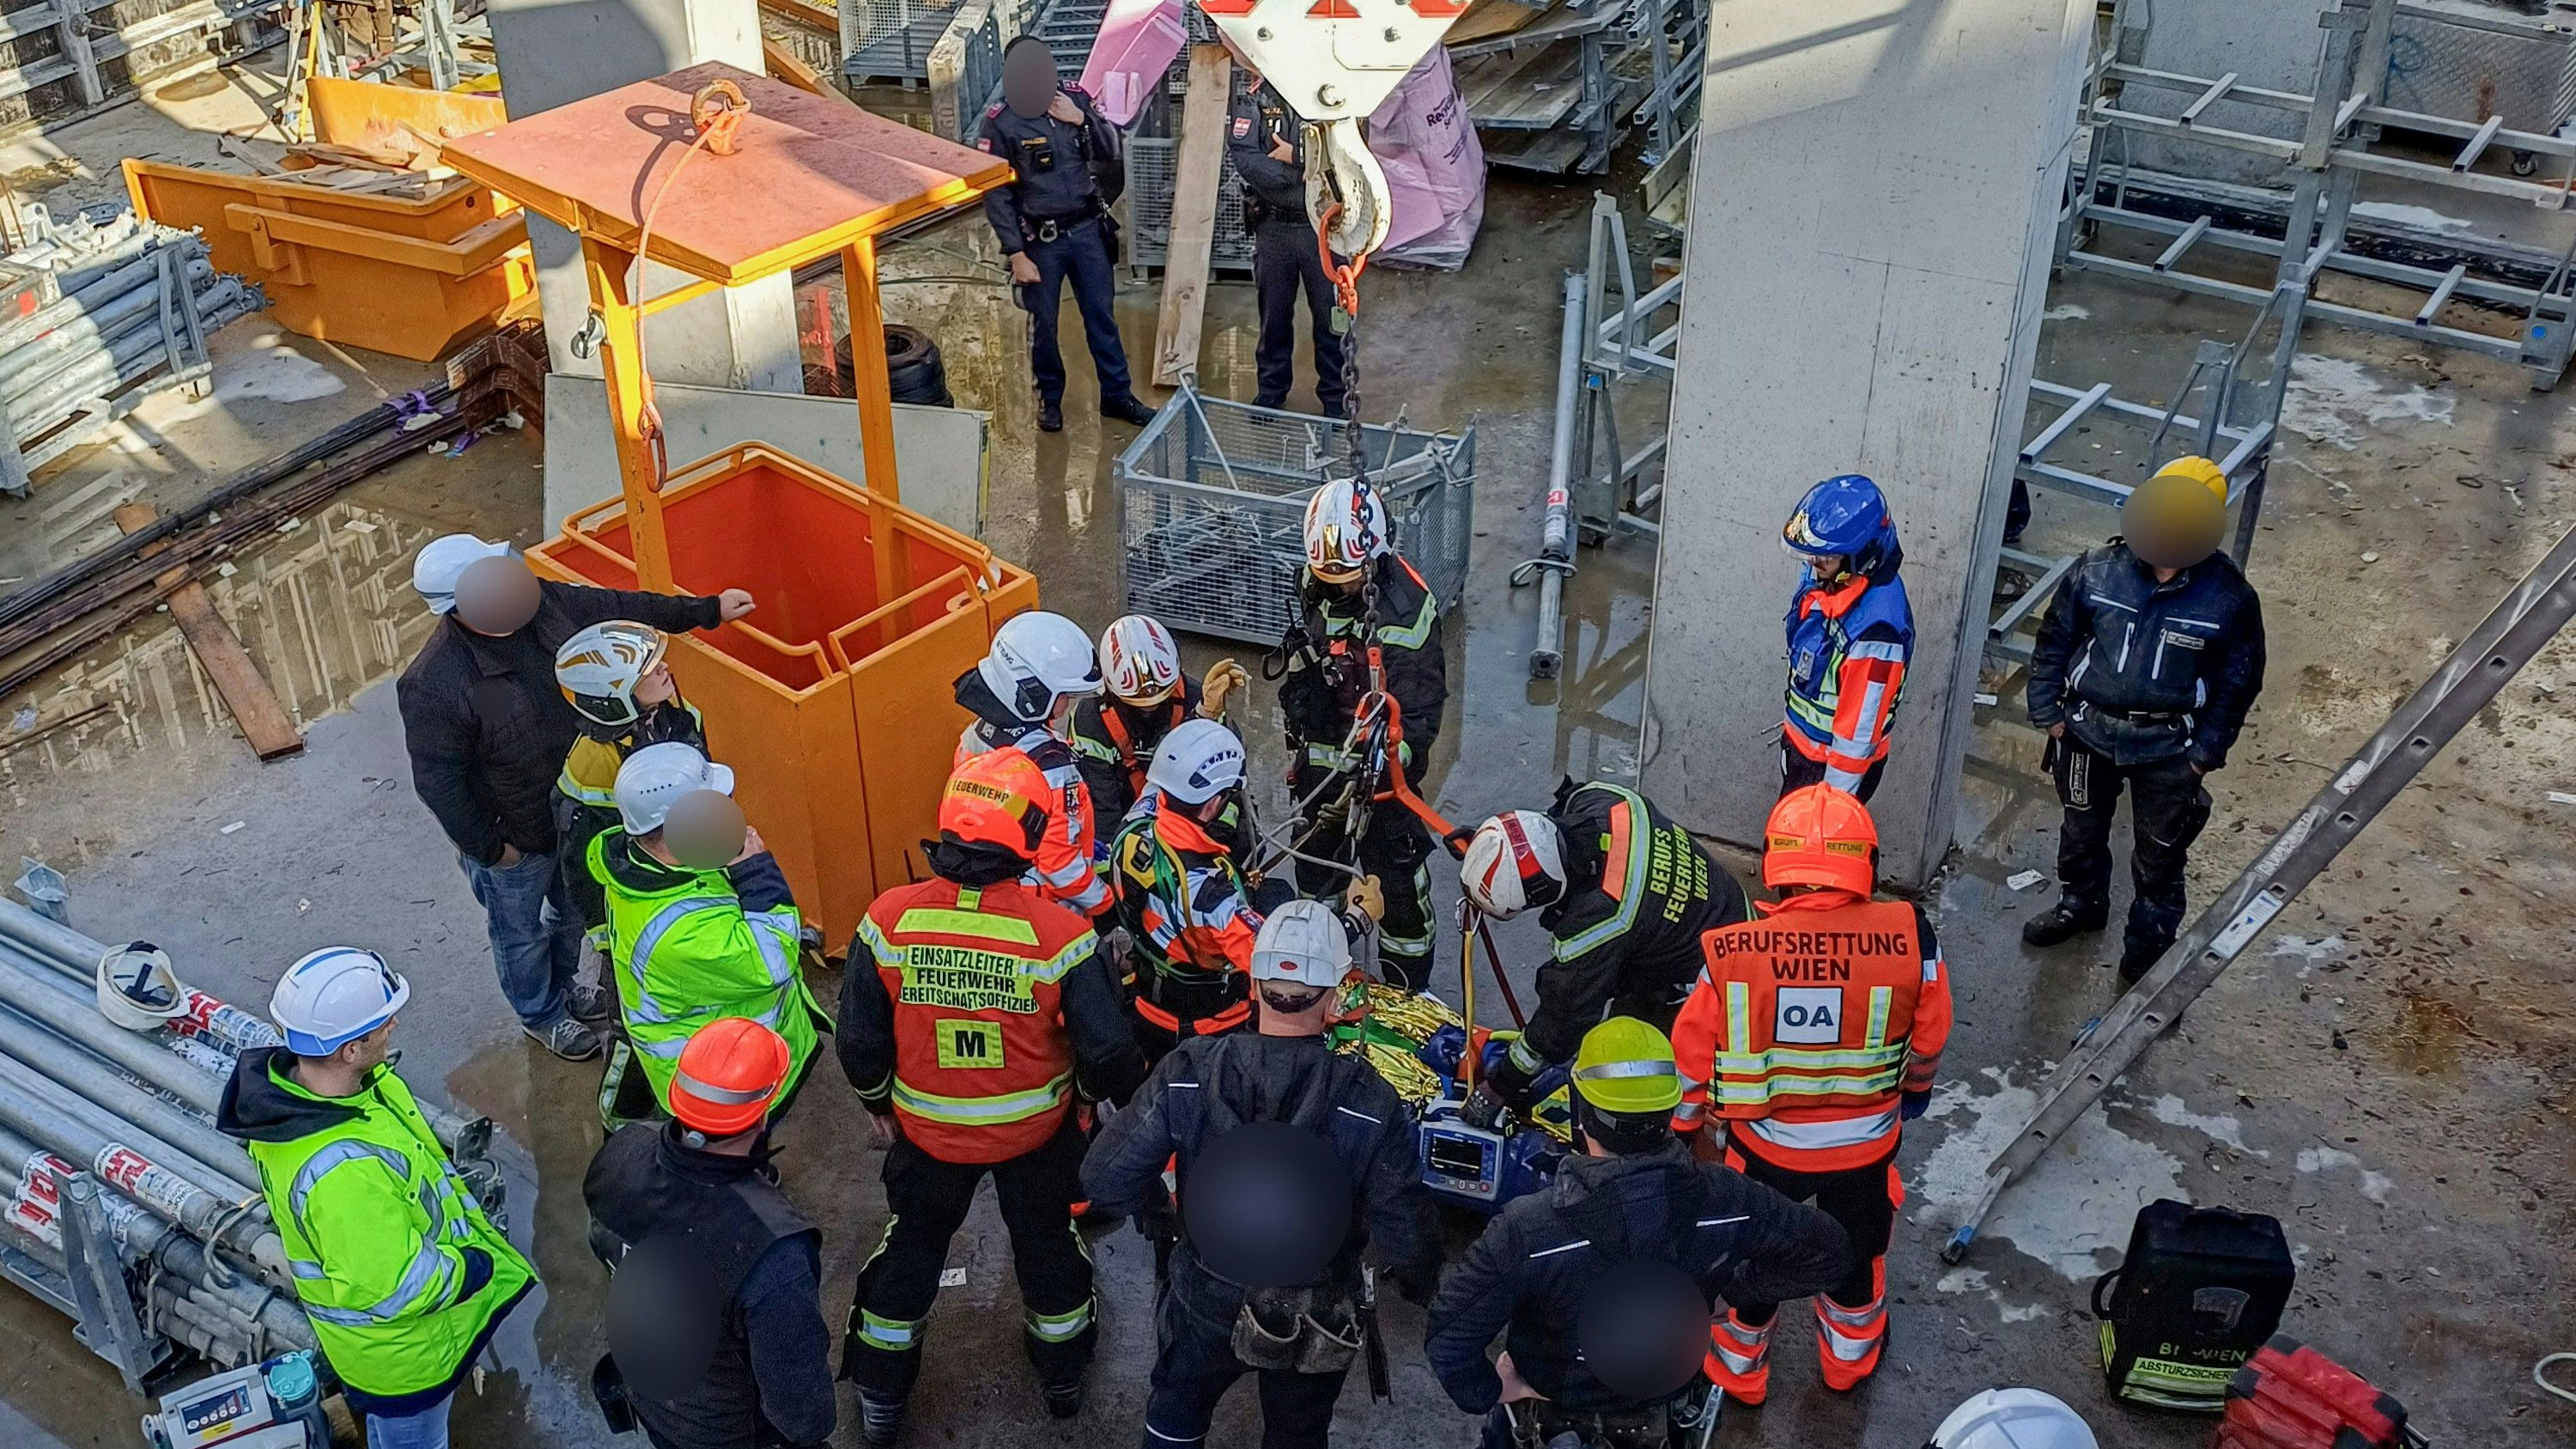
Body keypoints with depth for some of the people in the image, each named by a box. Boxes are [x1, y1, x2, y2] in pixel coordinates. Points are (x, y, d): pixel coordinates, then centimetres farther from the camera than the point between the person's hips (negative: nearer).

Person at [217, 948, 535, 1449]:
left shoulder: (288, 1080, -17)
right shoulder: (342, 1172, -47)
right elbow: (393, 1287, -38)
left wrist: (446, 1165, 0)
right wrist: (476, 1266, -24)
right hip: (402, 1352, -7)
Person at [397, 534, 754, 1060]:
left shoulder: (543, 603, -18)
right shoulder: (433, 685, -35)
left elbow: (620, 608, -2)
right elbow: (437, 781, -25)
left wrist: (708, 610, 5)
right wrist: (487, 848, -15)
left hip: (577, 810, 6)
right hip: (513, 841, -6)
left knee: (573, 910, 31)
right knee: (521, 934, 22)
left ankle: (563, 983, 60)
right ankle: (540, 1014, 50)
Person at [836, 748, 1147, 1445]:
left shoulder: (889, 919, -23)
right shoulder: (1058, 933, -28)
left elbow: (859, 1039, -12)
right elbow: (1107, 1049, -21)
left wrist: (876, 1101, 7)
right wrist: (1091, 1092, 1)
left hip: (927, 1127, 1)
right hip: (1036, 1128, -1)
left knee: (911, 1249, 25)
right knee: (1047, 1242, 27)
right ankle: (1062, 1377, 49)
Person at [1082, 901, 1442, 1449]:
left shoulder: (1188, 1073, -25)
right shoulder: (1370, 1103, -28)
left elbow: (1106, 1179, -19)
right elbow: (1405, 1236, -20)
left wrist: (1156, 1202, 3)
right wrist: (1420, 1283, 3)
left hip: (1205, 1305, 1)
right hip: (1316, 1326, -1)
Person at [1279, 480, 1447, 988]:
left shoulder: (1406, 604, -24)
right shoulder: (1314, 588, -3)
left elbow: (1420, 703, -23)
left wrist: (1388, 764, -33)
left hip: (1380, 760, -6)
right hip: (1320, 756, 7)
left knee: (1396, 875, 0)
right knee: (1315, 859, 21)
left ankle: (1409, 993, 16)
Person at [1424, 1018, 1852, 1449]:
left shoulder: (1527, 1228, -37)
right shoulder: (1722, 1199, -28)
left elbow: (1448, 1337, -33)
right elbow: (1826, 1254, -15)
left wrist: (1488, 1392, -14)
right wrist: (1735, 1284, -4)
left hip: (1555, 1411, -2)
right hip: (1666, 1409, 3)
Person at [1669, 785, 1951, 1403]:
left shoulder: (1731, 955, -25)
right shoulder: (1910, 940, -24)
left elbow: (1692, 1053, -11)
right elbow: (1927, 1044, -7)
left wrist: (1697, 1127, 9)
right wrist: (1910, 1100, 15)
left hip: (1764, 1147, -1)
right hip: (1866, 1145, 1)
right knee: (1857, 1251, 30)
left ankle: (1741, 1370, 50)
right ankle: (1849, 1357, 57)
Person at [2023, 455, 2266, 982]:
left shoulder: (2229, 597, -18)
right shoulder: (2098, 571, -15)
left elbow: (2238, 681, -6)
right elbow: (2054, 642, -2)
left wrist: (2205, 753, -5)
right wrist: (2050, 716, 0)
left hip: (2168, 746, -2)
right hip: (2089, 729, 2)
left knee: (2159, 855, 13)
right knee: (2082, 828, 24)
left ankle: (2148, 948, 35)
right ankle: (2081, 904, 50)